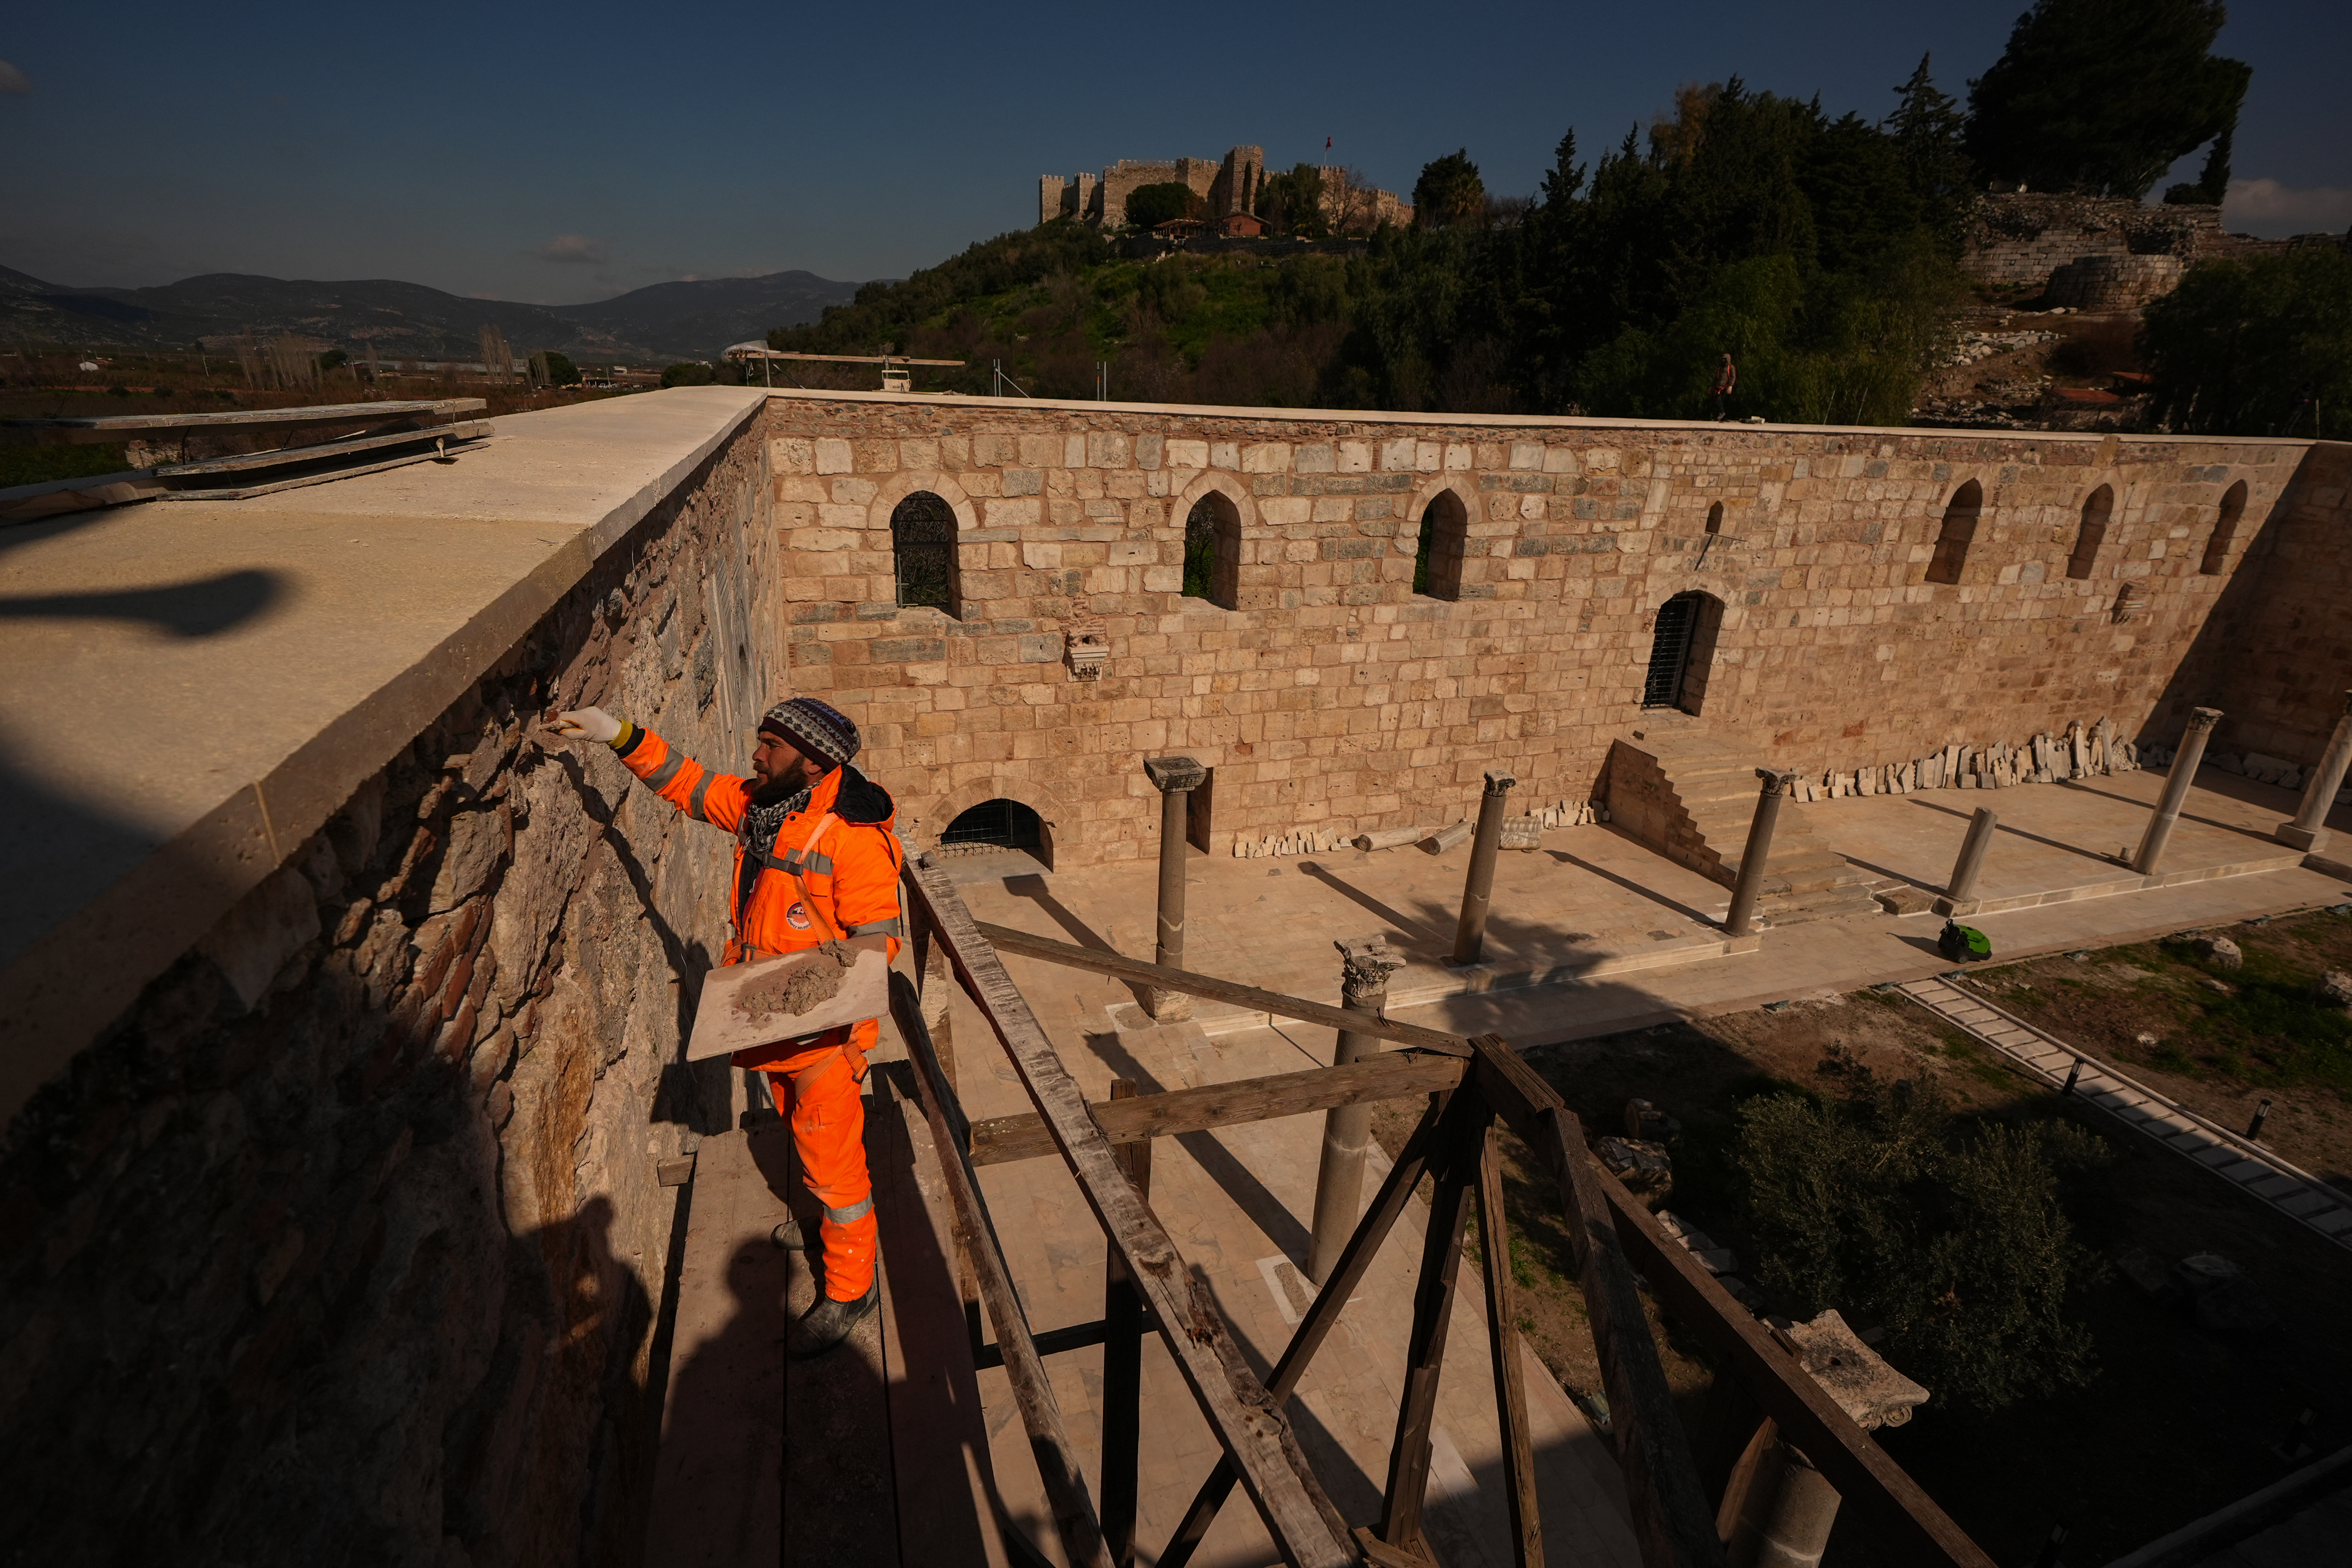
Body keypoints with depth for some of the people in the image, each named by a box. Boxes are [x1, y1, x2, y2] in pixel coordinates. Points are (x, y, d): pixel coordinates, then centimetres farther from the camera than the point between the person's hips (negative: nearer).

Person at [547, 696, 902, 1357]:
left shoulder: (855, 835, -26)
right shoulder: (758, 804, -1)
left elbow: (877, 937, -23)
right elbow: (691, 782, 10)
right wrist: (619, 735, 1)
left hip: (825, 1027, -9)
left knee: (831, 1155, 4)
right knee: (803, 1135, 28)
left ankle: (851, 1288, 23)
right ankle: (832, 1220, 53)